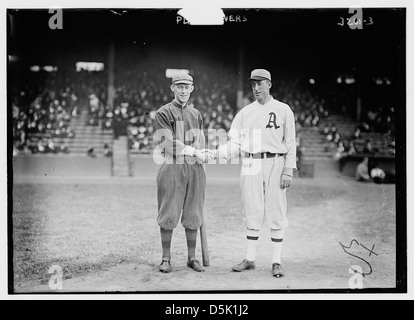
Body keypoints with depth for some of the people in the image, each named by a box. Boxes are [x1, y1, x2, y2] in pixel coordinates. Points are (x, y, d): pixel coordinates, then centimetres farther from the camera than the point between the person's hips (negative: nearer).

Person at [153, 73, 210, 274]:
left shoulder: (196, 114, 17)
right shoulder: (163, 113, 1)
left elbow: (201, 144, 17)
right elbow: (168, 142, -9)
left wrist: (202, 157, 3)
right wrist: (194, 152, -11)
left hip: (195, 169, 4)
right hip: (172, 168, -4)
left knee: (193, 215, 7)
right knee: (168, 214, -1)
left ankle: (192, 257, 17)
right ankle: (166, 259, 9)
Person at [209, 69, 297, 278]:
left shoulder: (283, 110, 3)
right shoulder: (245, 112, 10)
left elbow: (290, 142, 0)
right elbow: (234, 143, 7)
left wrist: (289, 170, -8)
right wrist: (214, 153, -9)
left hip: (275, 164, -3)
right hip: (251, 166, 3)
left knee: (276, 213, -2)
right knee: (252, 212, 6)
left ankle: (276, 262, 5)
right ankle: (250, 259, 15)